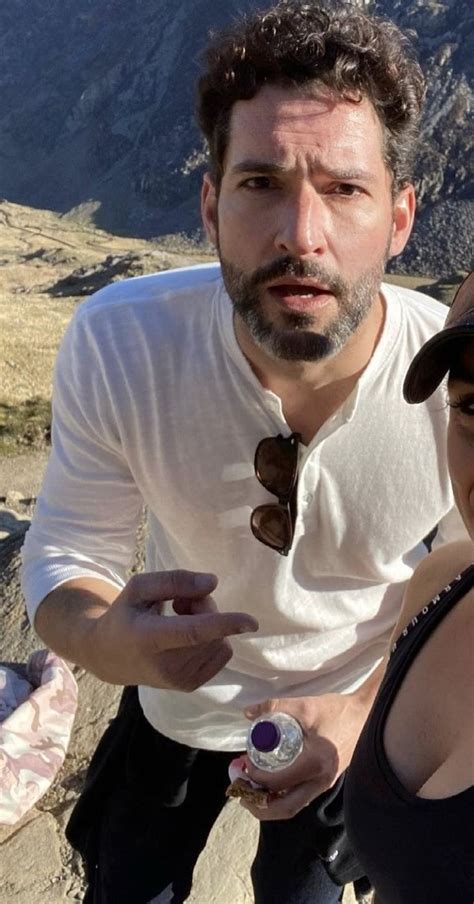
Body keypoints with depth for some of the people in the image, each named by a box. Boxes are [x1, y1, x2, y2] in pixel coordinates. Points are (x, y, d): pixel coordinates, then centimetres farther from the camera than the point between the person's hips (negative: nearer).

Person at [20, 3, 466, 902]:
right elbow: (63, 550, -18)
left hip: (353, 708, 1)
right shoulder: (114, 344, -31)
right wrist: (106, 638, -40)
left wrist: (367, 708, -26)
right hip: (175, 698, 1)